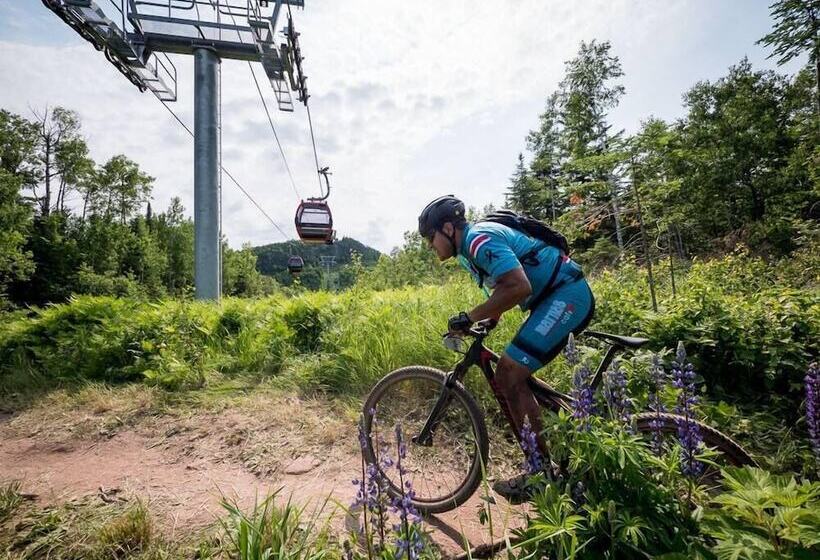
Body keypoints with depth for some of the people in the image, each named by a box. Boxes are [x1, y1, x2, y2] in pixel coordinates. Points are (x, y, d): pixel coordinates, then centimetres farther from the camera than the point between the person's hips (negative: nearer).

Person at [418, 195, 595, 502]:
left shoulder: (481, 239, -18)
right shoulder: (468, 250, 14)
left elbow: (518, 287, -29)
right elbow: (501, 290, 23)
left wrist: (469, 317, -23)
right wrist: (485, 322, 9)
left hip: (567, 296, -10)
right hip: (557, 299, 10)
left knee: (509, 378, -12)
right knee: (508, 377, 9)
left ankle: (544, 473, 1)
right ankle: (544, 464, 19)